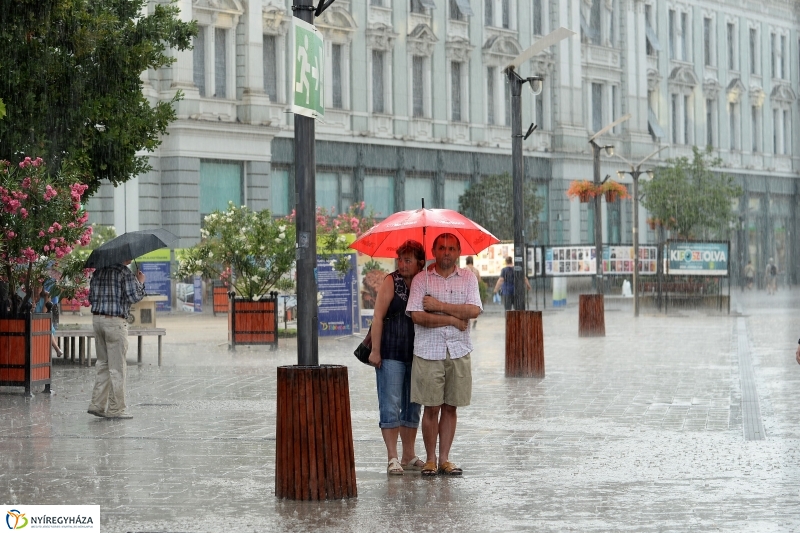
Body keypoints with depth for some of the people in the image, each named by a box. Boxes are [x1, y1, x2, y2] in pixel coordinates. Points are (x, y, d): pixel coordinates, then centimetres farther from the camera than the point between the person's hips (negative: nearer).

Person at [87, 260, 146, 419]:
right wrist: (140, 282, 1)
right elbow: (134, 297, -14)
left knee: (103, 365, 15)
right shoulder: (124, 272, -11)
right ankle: (115, 409, 2)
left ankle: (97, 404, 12)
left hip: (97, 319, 7)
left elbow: (91, 298, 14)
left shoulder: (98, 271, 12)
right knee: (117, 367, -1)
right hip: (115, 322, -7)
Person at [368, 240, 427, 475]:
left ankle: (409, 456, 18)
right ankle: (393, 458, -5)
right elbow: (378, 316, -6)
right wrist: (375, 350, -12)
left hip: (416, 355, 5)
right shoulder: (391, 282, -3)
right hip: (391, 354, -5)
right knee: (391, 406, -6)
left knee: (412, 407, 10)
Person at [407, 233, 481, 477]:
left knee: (450, 407, 6)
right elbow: (417, 316, -10)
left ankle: (444, 459, 12)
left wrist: (439, 306, -11)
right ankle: (430, 459, 10)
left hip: (459, 351, 2)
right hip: (429, 352, -2)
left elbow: (474, 310, -7)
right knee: (431, 408, 0)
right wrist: (454, 320, -8)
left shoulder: (468, 278, 8)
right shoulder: (421, 279, 1)